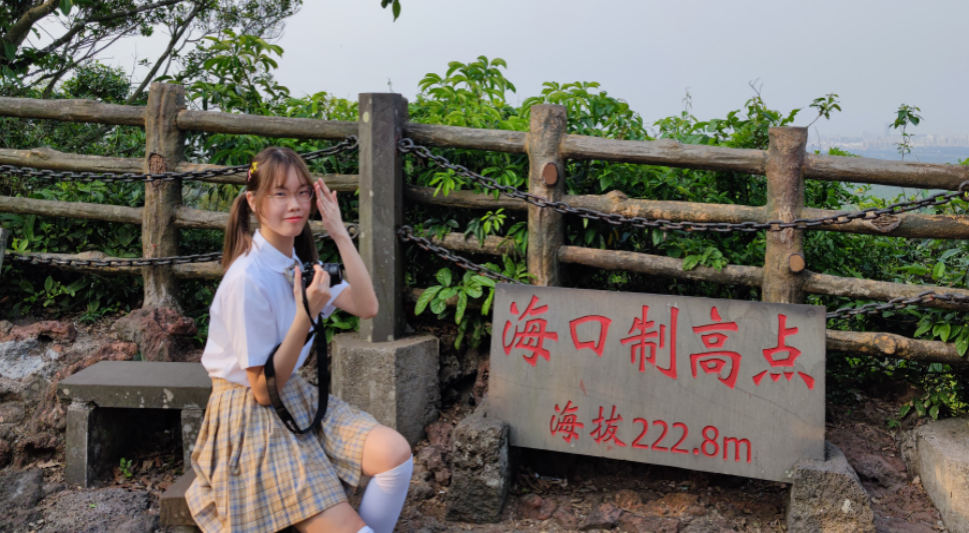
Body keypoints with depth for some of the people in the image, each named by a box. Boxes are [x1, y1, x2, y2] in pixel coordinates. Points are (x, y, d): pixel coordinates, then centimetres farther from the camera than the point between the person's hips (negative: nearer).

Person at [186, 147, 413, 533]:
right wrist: (305, 313, -25)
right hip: (250, 417, -8)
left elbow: (366, 307, -7)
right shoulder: (248, 280, -22)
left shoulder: (299, 262, 5)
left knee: (395, 453, -15)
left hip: (297, 400, 8)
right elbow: (263, 388, -18)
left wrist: (340, 233, -11)